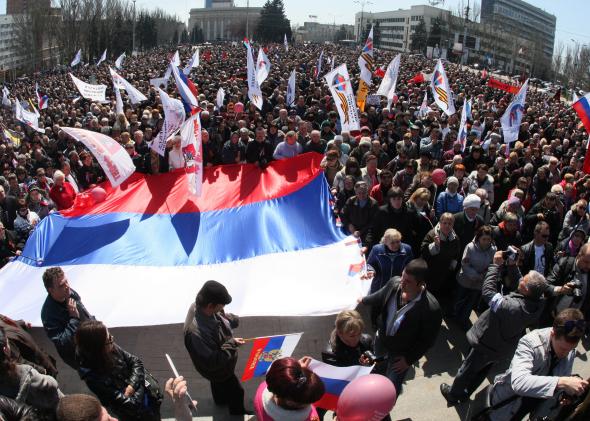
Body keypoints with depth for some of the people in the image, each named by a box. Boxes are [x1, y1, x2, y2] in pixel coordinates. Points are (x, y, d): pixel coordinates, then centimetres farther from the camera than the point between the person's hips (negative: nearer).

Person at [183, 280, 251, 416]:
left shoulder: (200, 305, -24)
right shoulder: (197, 332, -49)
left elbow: (220, 316, 0)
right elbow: (211, 362, -38)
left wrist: (231, 319, -16)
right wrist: (231, 345, -34)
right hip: (218, 369, -7)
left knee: (218, 382, 36)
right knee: (236, 391, 21)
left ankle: (220, 400, 65)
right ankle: (237, 411, 50)